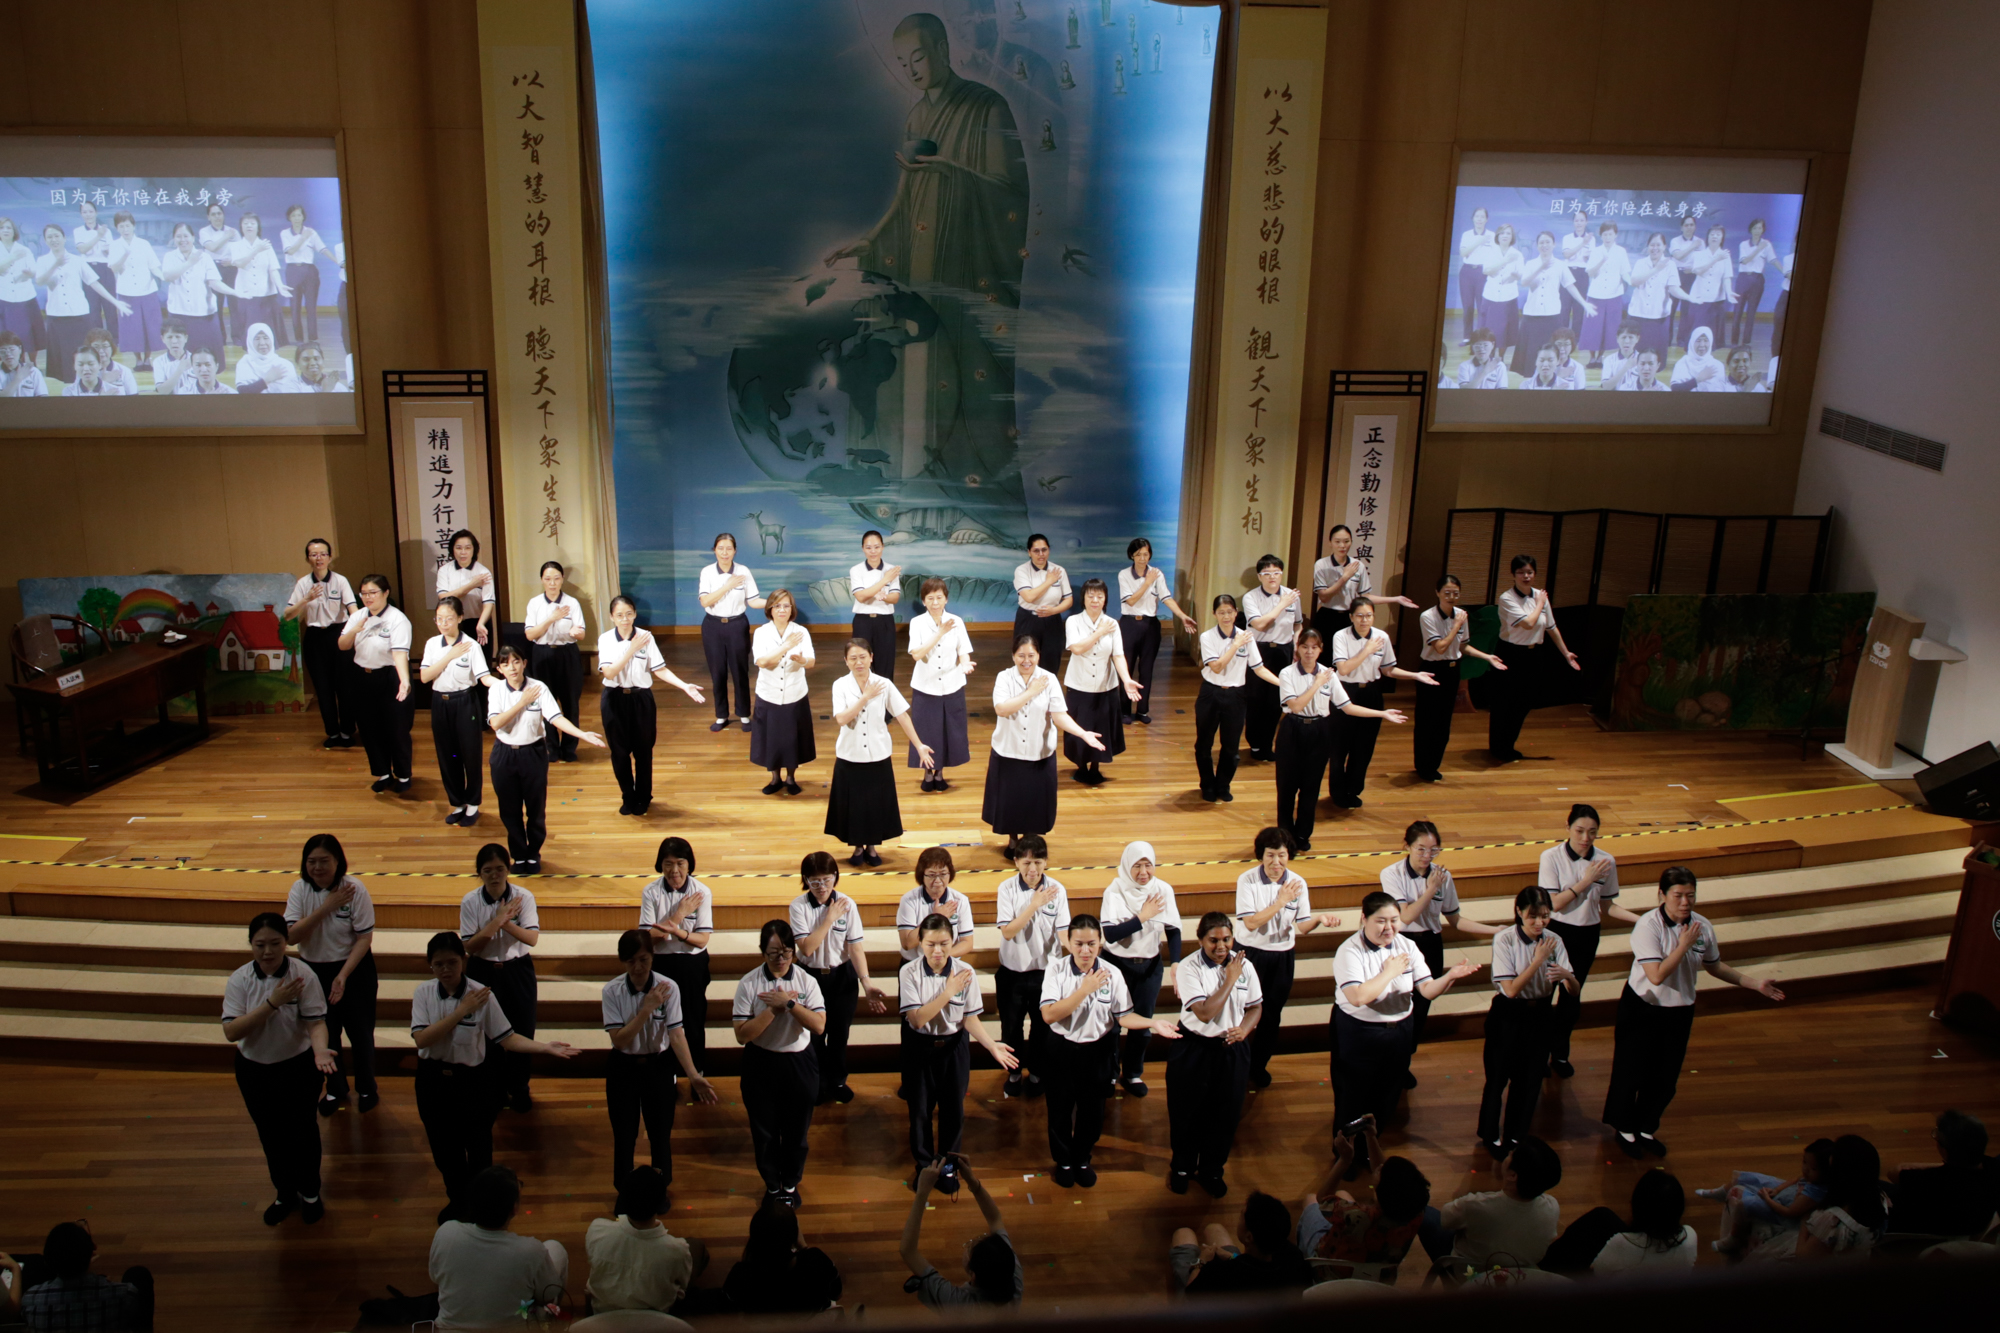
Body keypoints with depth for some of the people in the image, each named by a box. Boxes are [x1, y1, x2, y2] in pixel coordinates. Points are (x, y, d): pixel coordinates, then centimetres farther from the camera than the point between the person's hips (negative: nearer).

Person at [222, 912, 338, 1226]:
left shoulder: (303, 976, -18)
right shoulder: (239, 979, -12)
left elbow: (316, 1022, -20)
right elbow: (231, 1031, -21)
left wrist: (320, 1049, -41)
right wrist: (272, 1003, -32)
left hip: (298, 1069, -2)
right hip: (254, 1071, 2)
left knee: (302, 1130, 13)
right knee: (270, 1135, 18)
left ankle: (309, 1191, 37)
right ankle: (285, 1193, 40)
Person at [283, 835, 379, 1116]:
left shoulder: (354, 889, -18)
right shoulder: (300, 889, -10)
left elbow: (365, 937, -16)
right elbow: (291, 935, -20)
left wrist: (343, 975, -25)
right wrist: (326, 907, -29)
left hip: (353, 969, -3)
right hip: (314, 970, 3)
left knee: (360, 1032, 12)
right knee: (324, 1033, 17)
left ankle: (367, 1087, 35)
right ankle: (335, 1089, 39)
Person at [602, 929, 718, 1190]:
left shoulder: (668, 987, -15)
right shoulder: (612, 990, -14)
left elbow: (676, 1034, -20)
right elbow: (619, 1040, -18)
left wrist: (693, 1075, -32)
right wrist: (647, 1009, -29)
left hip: (658, 1065, 0)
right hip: (622, 1068, 0)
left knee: (661, 1132, 9)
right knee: (624, 1135, 10)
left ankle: (660, 1190, 32)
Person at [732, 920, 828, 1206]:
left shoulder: (806, 981, -7)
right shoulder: (749, 984, -10)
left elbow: (819, 1025, -18)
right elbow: (743, 1034, -17)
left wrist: (789, 1003, -25)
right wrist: (775, 1008, -23)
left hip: (799, 1063, 1)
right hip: (761, 1065, -1)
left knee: (797, 1129, 14)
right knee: (764, 1131, 12)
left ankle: (791, 1184, 37)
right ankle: (772, 1185, 35)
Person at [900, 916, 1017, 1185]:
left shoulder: (965, 972, -12)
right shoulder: (909, 973, -15)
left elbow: (970, 1019, -8)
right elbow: (917, 1019, -21)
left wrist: (992, 1045, -23)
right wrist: (948, 992, -27)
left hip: (954, 1047, 1)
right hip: (920, 1048, -1)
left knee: (953, 1109, 11)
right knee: (920, 1110, 12)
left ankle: (947, 1165, 33)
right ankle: (925, 1166, 34)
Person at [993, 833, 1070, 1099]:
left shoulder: (1057, 889, -11)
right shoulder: (1007, 888, -13)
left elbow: (1063, 932, -10)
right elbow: (1007, 931, -20)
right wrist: (1034, 905, -29)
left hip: (1046, 970, 0)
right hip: (1012, 970, 0)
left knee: (1043, 1027, 15)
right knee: (1011, 1027, 15)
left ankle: (1036, 1073, 38)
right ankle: (1014, 1073, 38)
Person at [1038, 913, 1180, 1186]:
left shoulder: (1112, 974, -10)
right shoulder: (1056, 971, -15)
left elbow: (1123, 1016, -5)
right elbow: (1049, 1015, -25)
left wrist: (1152, 1023, -22)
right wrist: (1084, 990, -30)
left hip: (1098, 1053, 2)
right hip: (1062, 1051, -2)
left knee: (1092, 1112, 17)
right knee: (1060, 1110, 15)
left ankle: (1082, 1160, 42)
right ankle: (1062, 1161, 39)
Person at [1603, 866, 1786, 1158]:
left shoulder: (1702, 926, -7)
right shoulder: (1649, 926, -23)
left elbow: (1714, 966, 10)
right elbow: (1657, 976, -29)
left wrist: (1756, 984, 6)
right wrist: (1684, 945, -28)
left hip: (1680, 1011, 5)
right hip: (1642, 1009, -5)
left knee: (1666, 1077, 14)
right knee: (1631, 1072, 9)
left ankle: (1646, 1129, 36)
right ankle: (1625, 1129, 30)